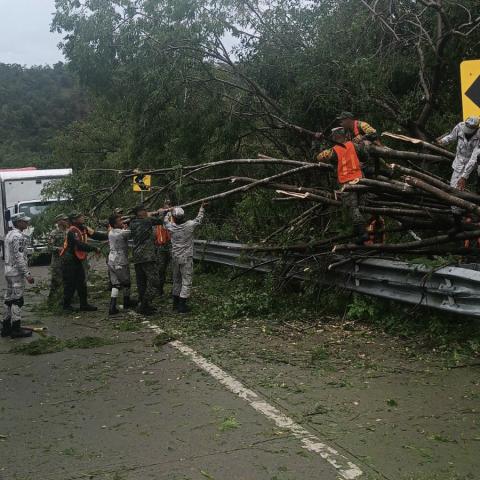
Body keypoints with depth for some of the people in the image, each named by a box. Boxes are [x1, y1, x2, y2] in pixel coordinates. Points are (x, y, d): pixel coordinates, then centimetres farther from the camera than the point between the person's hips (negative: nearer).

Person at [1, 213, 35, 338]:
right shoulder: (19, 236, -17)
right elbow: (19, 257, -23)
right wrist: (27, 274, -22)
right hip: (17, 272, -10)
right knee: (17, 300, -5)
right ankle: (16, 329, -1)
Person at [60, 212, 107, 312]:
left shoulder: (84, 229, 5)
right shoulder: (72, 231, -20)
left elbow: (95, 235, -1)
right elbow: (80, 245, -27)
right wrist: (95, 249, -24)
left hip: (78, 260, 8)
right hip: (69, 260, -8)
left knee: (82, 283, 9)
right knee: (70, 284, -1)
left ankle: (84, 304, 14)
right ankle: (66, 305, 12)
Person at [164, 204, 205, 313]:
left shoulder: (171, 227, -4)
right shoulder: (189, 225, -11)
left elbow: (166, 221, 19)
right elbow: (199, 219, 6)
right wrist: (202, 208, 23)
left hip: (175, 258, 4)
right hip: (186, 258, -4)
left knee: (176, 280, 16)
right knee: (186, 282, -2)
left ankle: (176, 303, 23)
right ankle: (182, 306, -6)